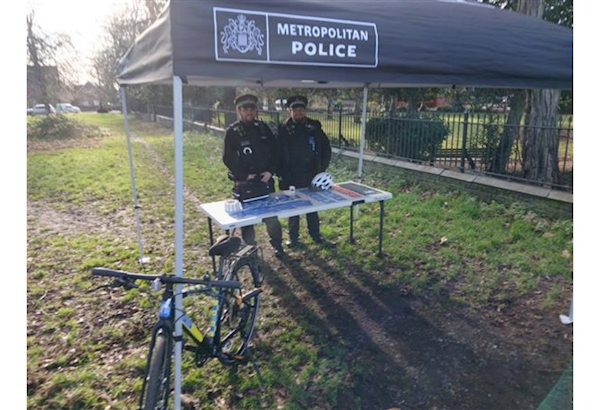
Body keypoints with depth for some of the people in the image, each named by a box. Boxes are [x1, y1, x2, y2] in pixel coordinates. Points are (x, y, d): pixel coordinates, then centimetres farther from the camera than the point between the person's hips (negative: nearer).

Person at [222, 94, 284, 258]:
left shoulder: (263, 127, 5)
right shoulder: (232, 131, -5)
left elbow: (275, 151, 7)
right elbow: (228, 159, -7)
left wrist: (270, 171, -6)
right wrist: (245, 176, -13)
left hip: (265, 180, 2)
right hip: (244, 182, -2)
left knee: (271, 214, 6)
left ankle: (277, 245, 23)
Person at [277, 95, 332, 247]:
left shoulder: (314, 127, -1)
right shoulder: (283, 129, -5)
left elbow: (326, 149, 5)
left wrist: (321, 169, -2)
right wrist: (280, 173, -9)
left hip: (311, 177, 1)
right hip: (291, 178, -1)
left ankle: (315, 233, 32)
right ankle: (293, 237, 25)